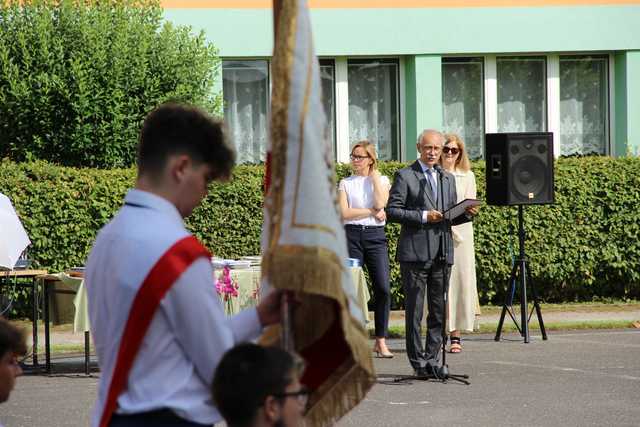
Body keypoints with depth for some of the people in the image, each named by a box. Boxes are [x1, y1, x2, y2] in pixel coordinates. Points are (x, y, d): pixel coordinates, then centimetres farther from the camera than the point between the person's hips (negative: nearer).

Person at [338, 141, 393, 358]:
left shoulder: (382, 181, 11)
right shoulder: (346, 183, 10)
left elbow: (380, 203, -7)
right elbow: (344, 212, -2)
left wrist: (375, 177, 0)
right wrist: (371, 212, -7)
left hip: (375, 236, 0)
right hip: (352, 235, 0)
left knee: (383, 289, -9)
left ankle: (381, 341, -3)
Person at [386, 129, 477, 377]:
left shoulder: (448, 179, 18)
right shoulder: (405, 176, 0)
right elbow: (392, 211, -7)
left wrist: (466, 214, 0)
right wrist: (423, 217, -15)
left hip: (442, 252, 5)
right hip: (415, 252, -5)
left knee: (439, 310, 6)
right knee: (414, 310, -3)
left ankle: (432, 360, 13)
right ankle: (418, 362, 2)